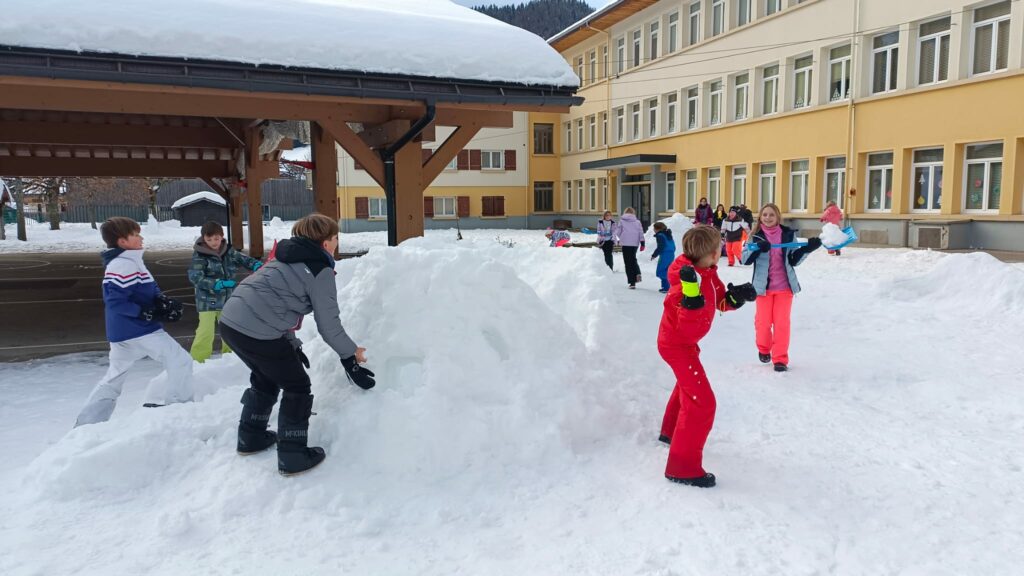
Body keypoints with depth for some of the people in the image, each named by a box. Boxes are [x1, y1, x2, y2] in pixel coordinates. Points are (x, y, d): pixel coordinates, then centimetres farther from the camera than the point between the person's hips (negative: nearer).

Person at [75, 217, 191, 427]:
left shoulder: (130, 262, 15)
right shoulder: (125, 266, -17)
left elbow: (150, 288, 13)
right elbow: (115, 301, -23)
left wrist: (163, 301, -7)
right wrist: (149, 314, -22)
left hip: (123, 333, 11)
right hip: (139, 330, -11)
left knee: (113, 379, 20)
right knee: (181, 361, -4)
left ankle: (86, 425, 25)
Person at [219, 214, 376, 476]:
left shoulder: (286, 258, 21)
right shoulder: (320, 271, -4)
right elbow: (329, 325, -2)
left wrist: (293, 345, 25)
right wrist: (351, 352, 12)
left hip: (230, 322, 9)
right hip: (257, 333, -8)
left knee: (266, 378, 30)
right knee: (297, 387, 9)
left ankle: (250, 437, 43)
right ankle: (292, 457, 15)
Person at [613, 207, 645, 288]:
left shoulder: (621, 221, 1)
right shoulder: (637, 222, 8)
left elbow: (618, 232, 2)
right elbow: (641, 233, 4)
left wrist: (614, 230, 23)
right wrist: (642, 243, 5)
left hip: (625, 244, -3)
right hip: (634, 244, 3)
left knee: (628, 262, 1)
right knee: (633, 259, 24)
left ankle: (632, 282, -3)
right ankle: (637, 273, -2)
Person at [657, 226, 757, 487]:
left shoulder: (708, 273, -5)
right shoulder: (689, 281, -33)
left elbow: (720, 301, 6)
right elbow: (687, 327, -34)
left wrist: (736, 296, -14)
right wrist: (691, 298, -49)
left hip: (684, 341, 11)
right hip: (677, 345, -11)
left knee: (688, 383, 33)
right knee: (701, 402, -13)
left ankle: (670, 432, 55)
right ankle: (682, 467, -7)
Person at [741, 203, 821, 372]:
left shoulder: (788, 234, 1)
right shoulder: (756, 236, -1)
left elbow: (794, 260, 3)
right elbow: (745, 259, -9)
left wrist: (807, 248, -12)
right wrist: (757, 248, -25)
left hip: (784, 286, 0)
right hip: (763, 286, 0)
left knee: (782, 323, 0)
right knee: (763, 321, 7)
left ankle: (780, 358, 8)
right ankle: (763, 350, 33)